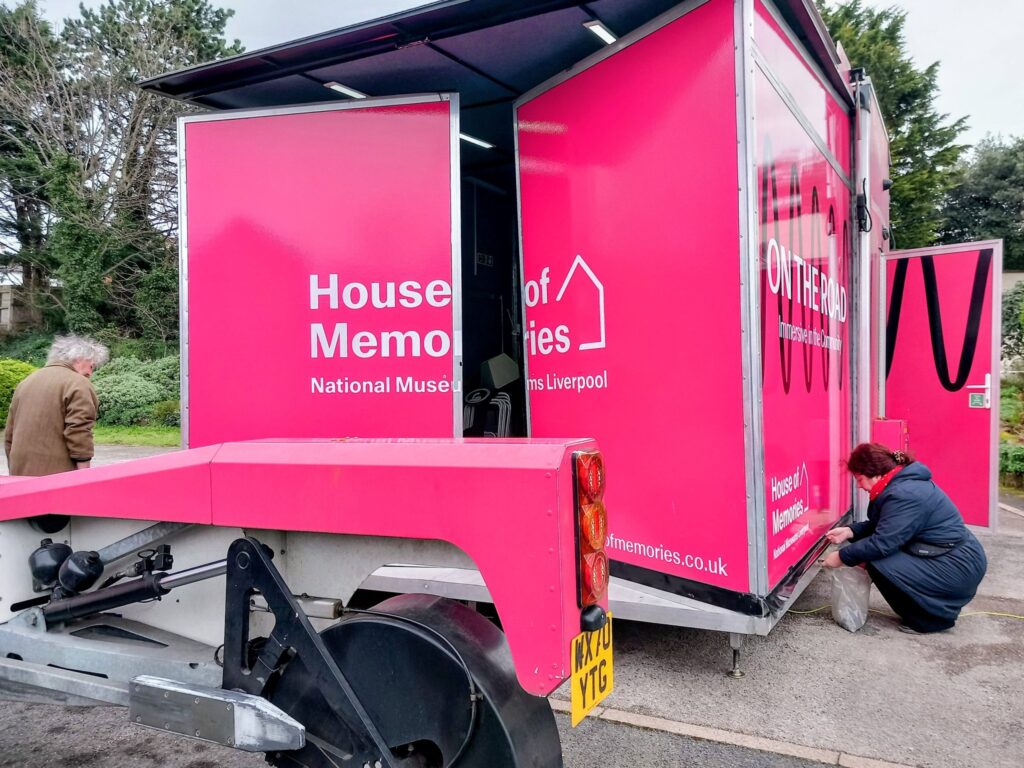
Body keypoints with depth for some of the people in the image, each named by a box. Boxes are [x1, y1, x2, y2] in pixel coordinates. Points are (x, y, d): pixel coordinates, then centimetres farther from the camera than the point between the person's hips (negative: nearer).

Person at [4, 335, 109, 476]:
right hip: (58, 474, -8)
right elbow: (79, 434, -17)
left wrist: (15, 470, 28)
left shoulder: (25, 382, 18)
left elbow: (9, 436, 22)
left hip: (21, 473, 8)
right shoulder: (78, 384, -8)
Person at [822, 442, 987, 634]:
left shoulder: (904, 495, -25)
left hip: (959, 568, -10)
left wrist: (842, 557, -15)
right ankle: (940, 608, 17)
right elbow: (881, 526, 16)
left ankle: (933, 618, 0)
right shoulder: (900, 484, 6)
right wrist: (850, 531, 4)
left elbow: (881, 543, -25)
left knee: (879, 565, -18)